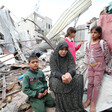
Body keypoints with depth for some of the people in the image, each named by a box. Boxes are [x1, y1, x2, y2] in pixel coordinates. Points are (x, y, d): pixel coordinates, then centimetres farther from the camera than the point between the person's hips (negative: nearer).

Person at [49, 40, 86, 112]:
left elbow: (72, 68, -16)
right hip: (56, 78, -2)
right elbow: (54, 72, -19)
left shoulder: (70, 56, -3)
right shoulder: (53, 57, -10)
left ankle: (76, 106, -20)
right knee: (58, 84, -38)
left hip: (68, 77, 2)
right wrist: (62, 76, -44)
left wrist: (69, 74, -43)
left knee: (78, 79, -29)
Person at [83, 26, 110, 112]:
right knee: (90, 83, 11)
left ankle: (93, 103, 13)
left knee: (97, 84, 2)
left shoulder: (102, 43, -10)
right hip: (90, 67, 5)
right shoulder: (88, 44, 7)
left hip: (99, 67, -5)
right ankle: (88, 100, 25)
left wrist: (102, 65, -1)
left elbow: (107, 55, -7)